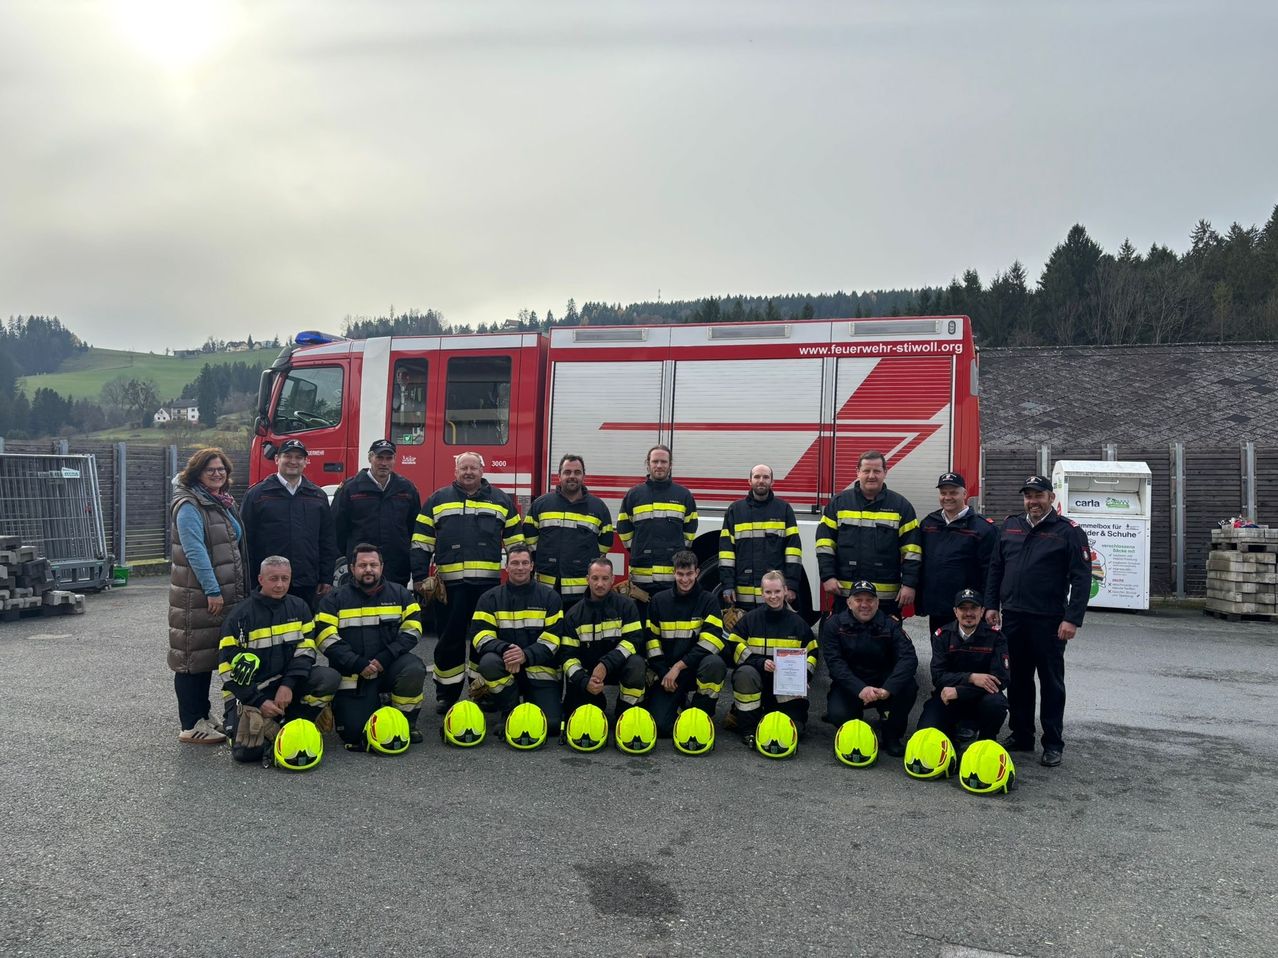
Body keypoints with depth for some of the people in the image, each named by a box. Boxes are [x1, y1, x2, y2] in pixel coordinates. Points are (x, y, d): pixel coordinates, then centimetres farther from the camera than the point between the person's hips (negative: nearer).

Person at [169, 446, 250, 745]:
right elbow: (195, 551, -19)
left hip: (225, 593, 9)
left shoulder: (225, 503, 16)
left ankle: (203, 716, 24)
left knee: (210, 655, 15)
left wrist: (242, 590, 19)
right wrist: (212, 590, -21)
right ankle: (190, 727, 2)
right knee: (194, 657, -3)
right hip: (197, 595, -9)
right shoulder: (189, 506, -11)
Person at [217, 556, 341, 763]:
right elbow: (228, 667, -8)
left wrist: (288, 684, -17)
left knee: (330, 678, -24)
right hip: (248, 691, -3)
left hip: (287, 684, 3)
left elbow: (306, 650, -1)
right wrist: (259, 702, -16)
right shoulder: (240, 615, -7)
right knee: (247, 750, -24)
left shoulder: (299, 608, 4)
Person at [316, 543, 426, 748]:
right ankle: (371, 705, 22)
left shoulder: (399, 594, 6)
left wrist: (385, 657, -14)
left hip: (390, 666, 1)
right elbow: (326, 639, -7)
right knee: (354, 731, -15)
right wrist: (358, 664, -17)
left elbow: (412, 630, 0)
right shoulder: (335, 599, 2)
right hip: (352, 674, -1)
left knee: (414, 669, -32)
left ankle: (407, 722, -5)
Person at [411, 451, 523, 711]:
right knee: (450, 641, 7)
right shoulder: (438, 500, 9)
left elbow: (516, 541, 11)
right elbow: (421, 543, 8)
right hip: (451, 584, 0)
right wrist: (420, 577, 1)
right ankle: (446, 695, 19)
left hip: (489, 584, 0)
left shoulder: (501, 500, 10)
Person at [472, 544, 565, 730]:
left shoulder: (549, 597, 2)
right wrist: (504, 649, -27)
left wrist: (526, 655, -24)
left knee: (551, 723, -16)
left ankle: (529, 699, 21)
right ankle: (509, 712, -7)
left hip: (541, 670, 0)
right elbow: (480, 635, -7)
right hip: (505, 667, 1)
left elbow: (552, 639, -6)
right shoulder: (490, 598, 4)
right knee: (488, 662, -34)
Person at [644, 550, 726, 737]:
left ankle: (703, 714, -10)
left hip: (697, 667, -1)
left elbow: (710, 641, -13)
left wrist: (679, 666, -18)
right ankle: (679, 701, 19)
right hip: (667, 671, 1)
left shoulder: (708, 601, -1)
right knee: (659, 724, -18)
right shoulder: (659, 601, 7)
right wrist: (664, 673, -7)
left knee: (714, 663, -37)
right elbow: (652, 639, 5)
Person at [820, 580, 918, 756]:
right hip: (849, 686, -1)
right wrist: (860, 689, -32)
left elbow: (909, 658, -18)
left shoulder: (889, 624, -4)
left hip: (883, 686, 1)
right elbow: (835, 662, -16)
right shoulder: (834, 624, -6)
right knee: (839, 715, -30)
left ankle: (891, 736, -4)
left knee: (908, 686, -28)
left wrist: (888, 689, -34)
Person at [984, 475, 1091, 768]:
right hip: (1012, 617, 5)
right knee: (1017, 678, 12)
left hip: (1049, 621, -5)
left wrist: (1072, 619, -15)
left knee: (1051, 682, 4)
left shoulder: (1069, 531, -4)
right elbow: (995, 568, 16)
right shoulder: (1010, 526, 11)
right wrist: (991, 605, 9)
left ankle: (1053, 743, 13)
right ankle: (1021, 735, 24)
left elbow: (1082, 578, -9)